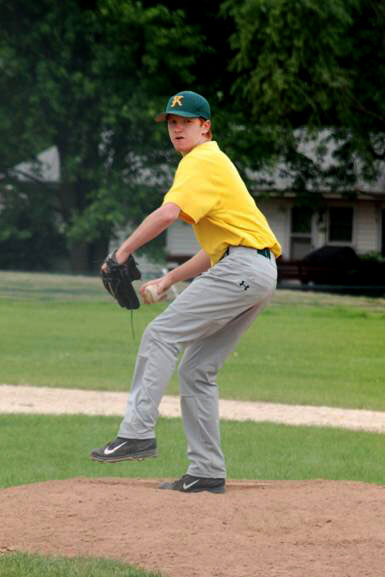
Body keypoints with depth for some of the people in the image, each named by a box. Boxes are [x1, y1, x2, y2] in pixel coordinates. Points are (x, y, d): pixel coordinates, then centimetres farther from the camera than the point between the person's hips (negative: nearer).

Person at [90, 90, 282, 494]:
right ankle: (207, 472, 9)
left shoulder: (202, 161, -4)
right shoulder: (213, 163, 28)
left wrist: (123, 253, -16)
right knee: (196, 368, 10)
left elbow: (168, 212, -23)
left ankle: (137, 433, -21)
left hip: (242, 266, -10)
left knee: (161, 335, -13)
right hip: (260, 273, 10)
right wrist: (168, 280, 20)